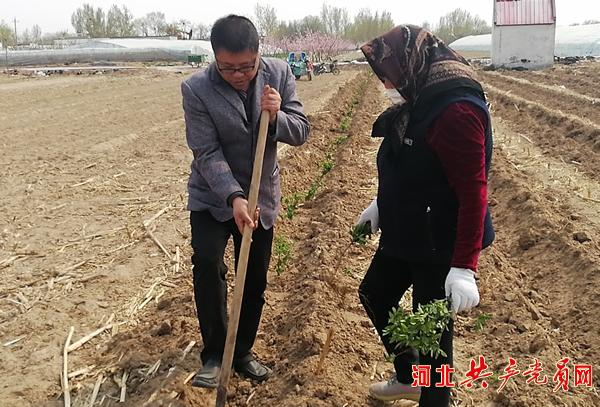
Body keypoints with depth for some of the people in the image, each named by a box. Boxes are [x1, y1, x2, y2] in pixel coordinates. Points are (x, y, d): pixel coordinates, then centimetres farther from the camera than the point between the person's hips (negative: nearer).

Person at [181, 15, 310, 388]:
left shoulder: (279, 74, -10)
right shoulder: (196, 89, -19)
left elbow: (301, 132, -7)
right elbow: (207, 154, -21)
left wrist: (276, 116, -28)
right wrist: (234, 198, -34)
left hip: (262, 196, 3)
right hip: (212, 196, -3)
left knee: (256, 280, 10)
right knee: (207, 262, -25)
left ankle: (242, 352, 30)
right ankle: (214, 354, -7)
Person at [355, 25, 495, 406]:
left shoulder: (456, 110, -25)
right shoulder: (421, 100, 4)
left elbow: (473, 192, -27)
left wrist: (465, 267, -28)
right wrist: (382, 204, 23)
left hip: (441, 242, -10)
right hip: (405, 232, 10)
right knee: (374, 294, 24)